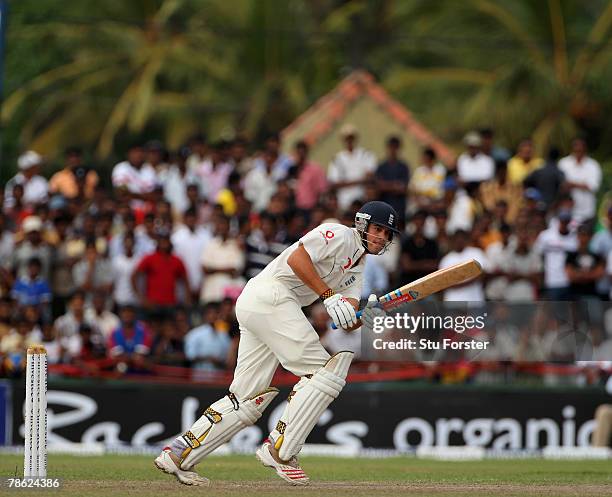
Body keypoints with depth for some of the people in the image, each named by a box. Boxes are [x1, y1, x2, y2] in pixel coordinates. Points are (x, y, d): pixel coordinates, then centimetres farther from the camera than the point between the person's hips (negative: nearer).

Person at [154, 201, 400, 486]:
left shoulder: (357, 268, 24)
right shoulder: (339, 235, -2)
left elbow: (348, 320, 10)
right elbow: (296, 258, -16)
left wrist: (360, 315, -13)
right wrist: (329, 295, -18)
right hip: (271, 295, -10)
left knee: (248, 399, 6)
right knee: (325, 369, -10)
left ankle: (179, 454, 4)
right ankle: (280, 450, -11)